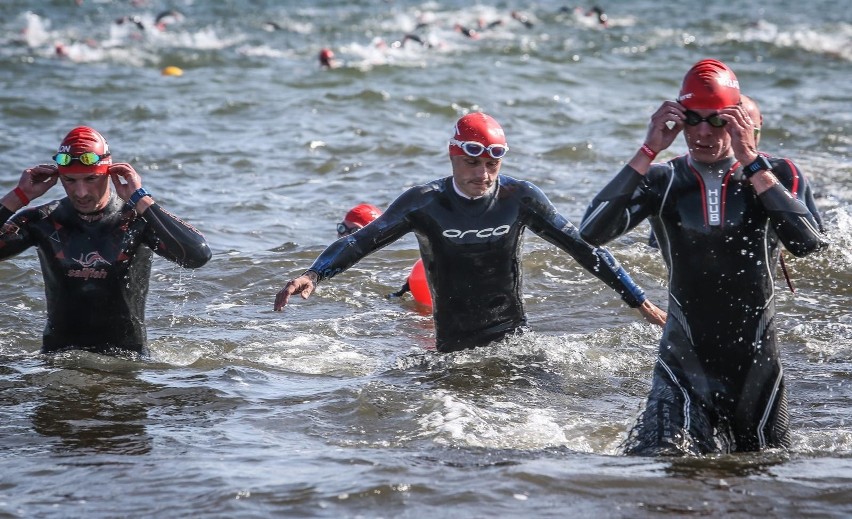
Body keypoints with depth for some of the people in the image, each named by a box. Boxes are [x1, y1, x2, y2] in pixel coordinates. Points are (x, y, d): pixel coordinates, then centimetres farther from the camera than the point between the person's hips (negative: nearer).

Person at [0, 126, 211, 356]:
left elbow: (198, 256, -22)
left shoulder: (137, 219, -7)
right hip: (58, 358, 1)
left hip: (127, 359, -1)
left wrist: (141, 201, -20)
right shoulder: (43, 222, 1)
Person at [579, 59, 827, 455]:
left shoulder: (775, 176, -2)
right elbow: (592, 232, -16)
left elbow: (807, 244, -22)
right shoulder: (661, 181, -1)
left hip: (755, 359, 1)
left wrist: (750, 162, -23)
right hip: (685, 360, -1)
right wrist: (649, 152, -19)